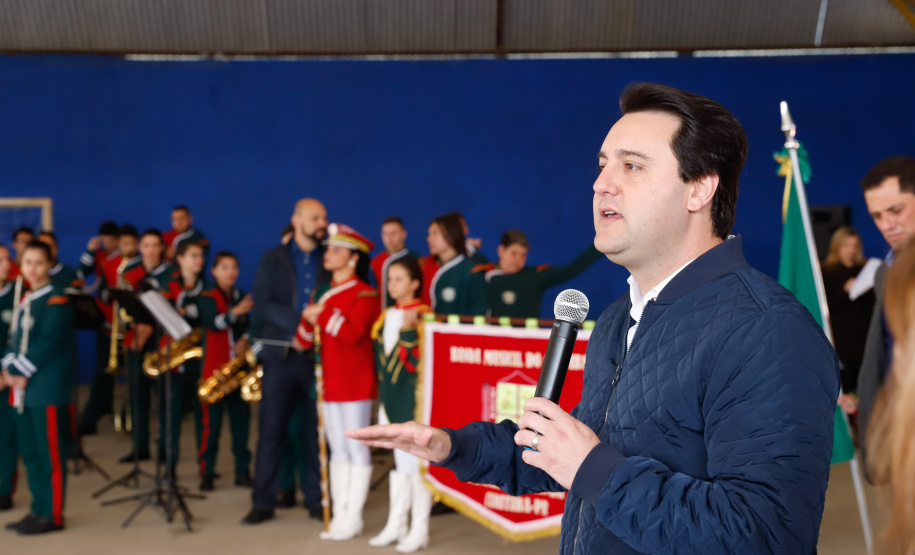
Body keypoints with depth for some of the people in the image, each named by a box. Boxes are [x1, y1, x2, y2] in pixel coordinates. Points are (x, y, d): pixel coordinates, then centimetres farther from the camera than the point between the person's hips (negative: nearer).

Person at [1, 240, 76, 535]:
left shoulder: (57, 301, -8)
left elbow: (49, 342, -16)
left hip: (48, 388, -8)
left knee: (51, 453, -3)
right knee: (29, 451, 12)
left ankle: (52, 515, 5)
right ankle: (39, 509, 23)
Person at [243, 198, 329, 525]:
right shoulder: (273, 259, 5)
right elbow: (261, 305, -5)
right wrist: (300, 321, -18)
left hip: (320, 356, 1)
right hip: (281, 355, -1)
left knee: (318, 431, 5)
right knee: (271, 430, 3)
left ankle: (317, 499, 17)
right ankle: (263, 501, 14)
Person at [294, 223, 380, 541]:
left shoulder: (364, 294, -9)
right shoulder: (322, 293, 13)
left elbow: (352, 333, -24)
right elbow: (304, 341, 11)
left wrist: (322, 315, -17)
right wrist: (308, 319, -8)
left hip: (355, 383, -7)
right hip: (329, 382, 7)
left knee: (356, 449, 0)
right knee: (337, 449, 12)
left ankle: (353, 519, 8)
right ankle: (339, 516, 20)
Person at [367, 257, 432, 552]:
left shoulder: (423, 315, -10)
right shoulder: (386, 315, 12)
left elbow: (417, 361, -17)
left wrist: (408, 330, -28)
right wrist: (383, 392, 13)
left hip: (414, 398, -7)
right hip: (390, 396, 7)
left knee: (416, 461, -2)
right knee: (399, 461, 15)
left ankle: (420, 530, 9)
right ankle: (396, 525, 24)